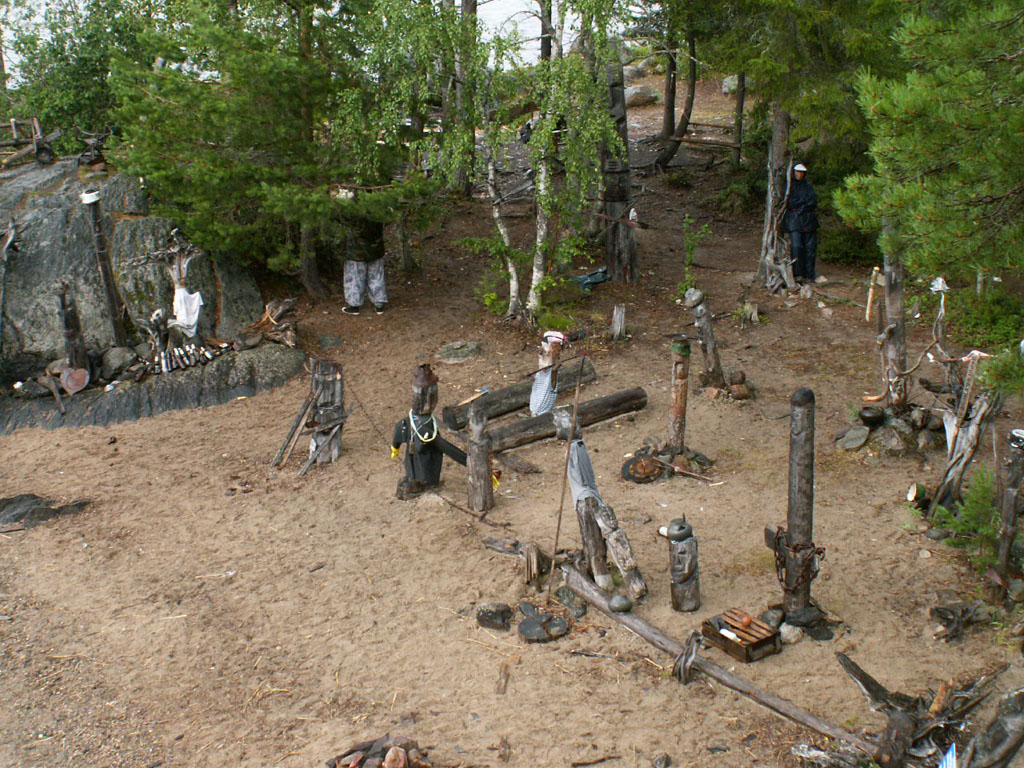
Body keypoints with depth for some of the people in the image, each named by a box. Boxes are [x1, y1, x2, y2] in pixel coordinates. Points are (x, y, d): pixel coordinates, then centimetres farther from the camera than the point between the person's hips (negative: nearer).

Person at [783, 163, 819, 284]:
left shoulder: (808, 185, 16)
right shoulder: (788, 185, 5)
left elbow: (814, 201, 5)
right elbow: (788, 203, -6)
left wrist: (798, 205, -7)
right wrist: (804, 200, -4)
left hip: (809, 220, 3)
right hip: (794, 221, -3)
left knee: (810, 248, -1)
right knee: (796, 246, -15)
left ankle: (809, 275, 4)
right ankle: (798, 274, -9)